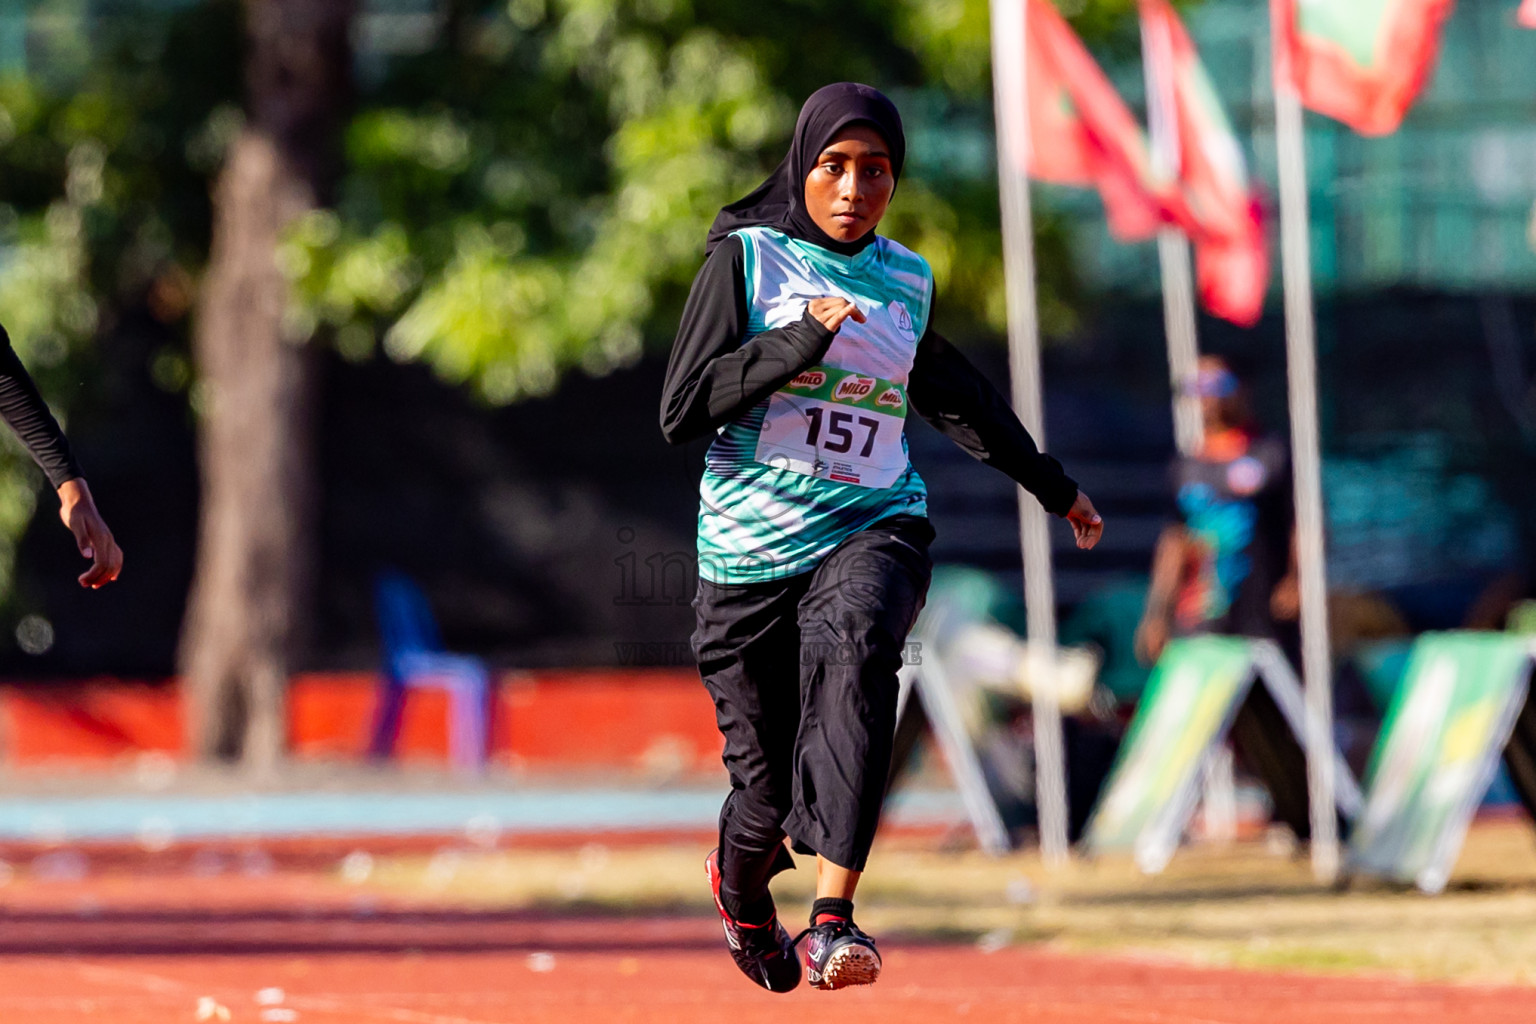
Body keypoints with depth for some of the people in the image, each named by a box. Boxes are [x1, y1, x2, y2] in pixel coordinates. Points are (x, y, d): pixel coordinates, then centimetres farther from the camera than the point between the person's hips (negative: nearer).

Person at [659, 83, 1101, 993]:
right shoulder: (747, 258, 0)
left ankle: (835, 918, -42)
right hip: (753, 544, -1)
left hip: (874, 526, 1)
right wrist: (803, 339, -16)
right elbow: (681, 412, -8)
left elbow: (958, 397, 29)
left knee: (853, 646, -33)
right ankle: (739, 882, 39)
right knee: (770, 789, 0)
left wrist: (1051, 484, 39)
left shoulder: (907, 283, 11)